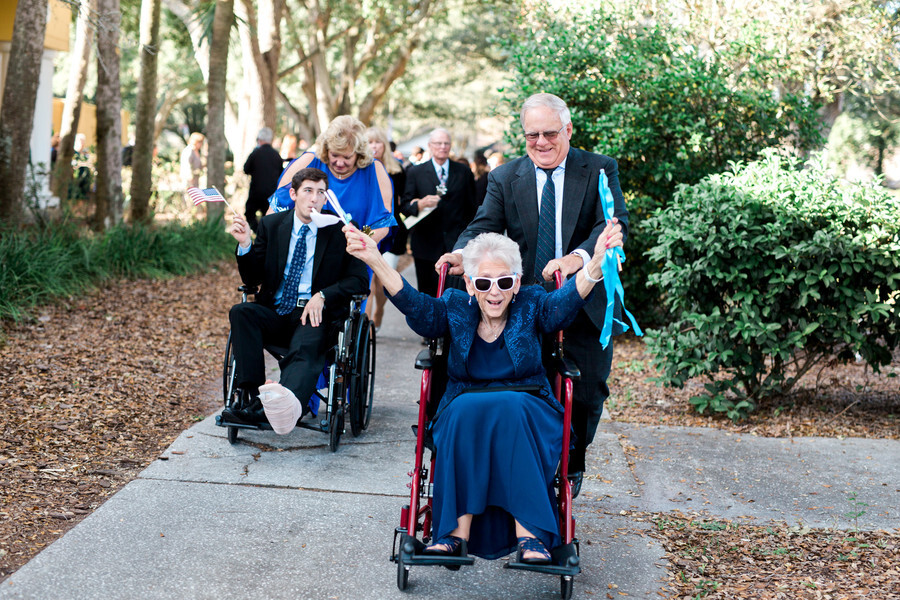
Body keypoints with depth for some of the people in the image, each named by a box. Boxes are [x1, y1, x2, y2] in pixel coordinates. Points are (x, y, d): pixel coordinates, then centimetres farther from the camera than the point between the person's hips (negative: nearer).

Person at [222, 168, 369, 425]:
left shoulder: (340, 230, 5)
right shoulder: (271, 225, 12)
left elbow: (359, 280, 0)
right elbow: (253, 278, 11)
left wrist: (322, 296, -15)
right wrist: (245, 244, -8)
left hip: (314, 315, -3)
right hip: (275, 312, 3)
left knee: (305, 348, -35)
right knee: (240, 312, -28)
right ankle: (253, 396, -33)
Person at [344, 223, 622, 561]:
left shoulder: (531, 304, 3)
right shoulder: (455, 308, 5)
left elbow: (565, 301, -17)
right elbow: (414, 305, -12)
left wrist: (598, 262, -39)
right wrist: (374, 260, -29)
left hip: (528, 412, 0)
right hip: (463, 416, 1)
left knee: (509, 408, -34)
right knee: (467, 407, -34)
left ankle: (528, 533, -39)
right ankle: (457, 532, -37)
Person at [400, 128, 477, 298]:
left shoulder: (464, 173, 10)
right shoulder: (415, 172, 7)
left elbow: (471, 208, 13)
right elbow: (404, 206, 4)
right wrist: (420, 204, -18)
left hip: (456, 244, 0)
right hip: (426, 244, 0)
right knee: (427, 294, 4)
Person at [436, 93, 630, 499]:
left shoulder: (599, 171, -2)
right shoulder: (504, 178, 4)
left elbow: (614, 224, -16)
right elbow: (485, 226, -8)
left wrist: (577, 257, -36)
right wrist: (462, 254, -32)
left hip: (584, 305, 0)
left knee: (586, 395, 10)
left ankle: (572, 466, 36)